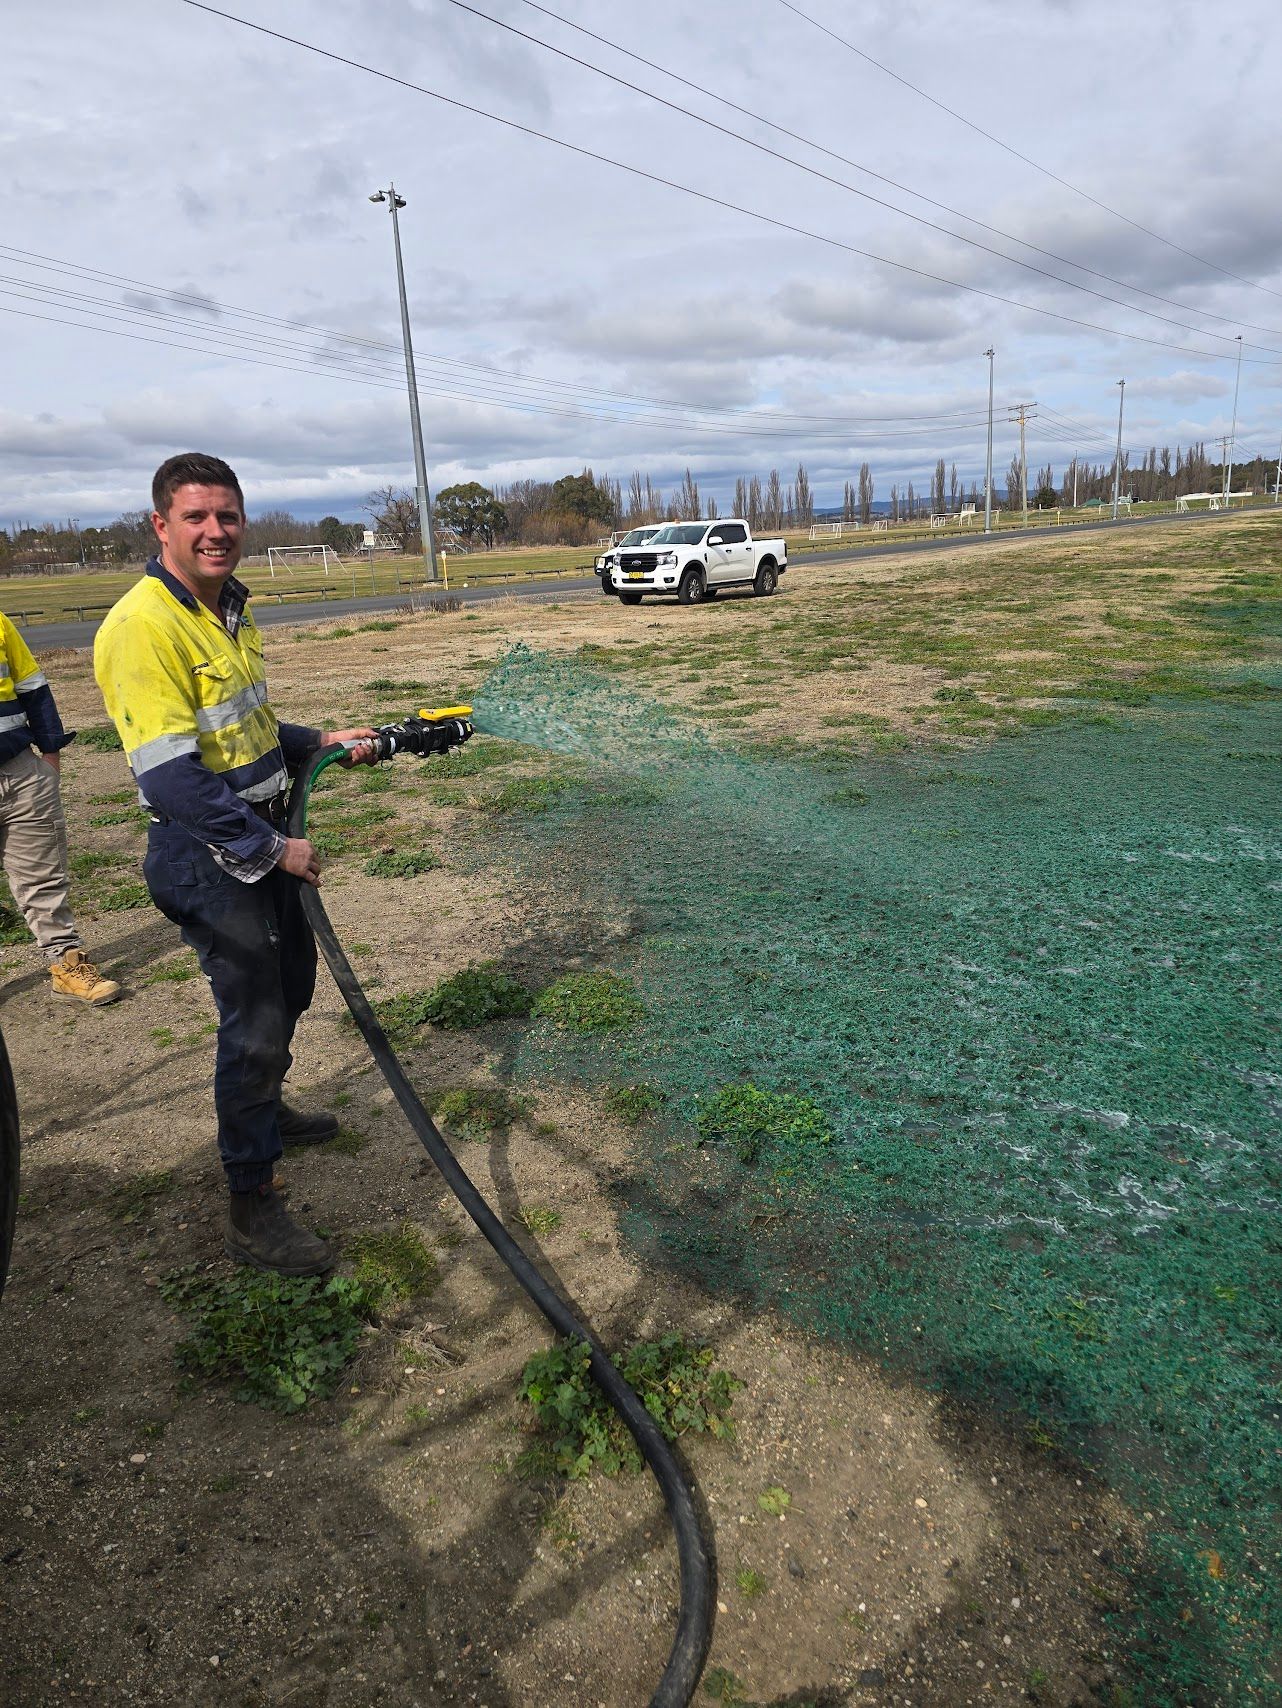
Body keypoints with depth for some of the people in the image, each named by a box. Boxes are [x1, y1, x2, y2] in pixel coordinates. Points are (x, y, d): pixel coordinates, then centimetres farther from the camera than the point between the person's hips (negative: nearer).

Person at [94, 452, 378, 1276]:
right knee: (255, 1020, -3)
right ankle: (252, 1209, 13)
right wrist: (272, 848, -21)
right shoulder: (144, 626, -21)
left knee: (291, 985, 23)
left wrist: (321, 742, 7)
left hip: (268, 835, 9)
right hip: (208, 856, -9)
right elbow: (171, 777, -26)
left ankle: (263, 1109, 49)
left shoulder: (233, 609, 8)